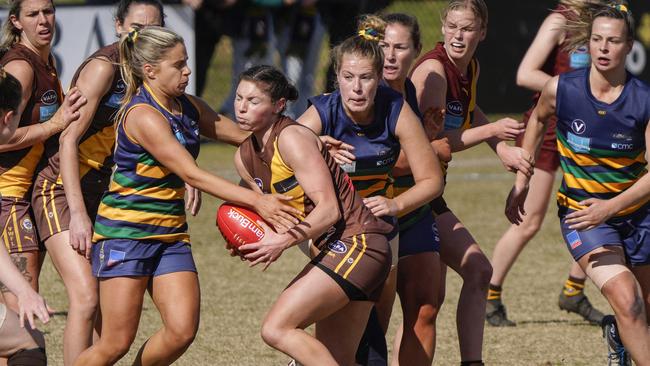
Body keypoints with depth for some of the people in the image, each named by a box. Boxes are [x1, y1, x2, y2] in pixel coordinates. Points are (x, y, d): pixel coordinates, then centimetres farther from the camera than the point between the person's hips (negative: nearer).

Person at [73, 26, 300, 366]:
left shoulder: (188, 108, 8)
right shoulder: (142, 115, -18)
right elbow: (192, 175, -23)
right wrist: (256, 201, -27)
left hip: (170, 234, 7)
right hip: (125, 232, -7)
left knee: (181, 331, -10)